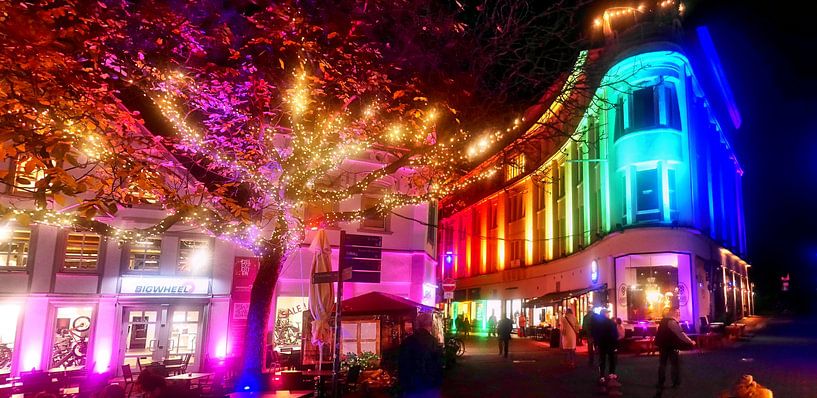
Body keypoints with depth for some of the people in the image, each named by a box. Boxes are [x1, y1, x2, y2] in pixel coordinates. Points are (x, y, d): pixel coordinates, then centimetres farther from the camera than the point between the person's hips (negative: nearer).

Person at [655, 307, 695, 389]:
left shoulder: (664, 320, 11)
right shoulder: (672, 322, -19)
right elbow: (680, 334, -22)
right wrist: (690, 342, -17)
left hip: (663, 345, 9)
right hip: (670, 346, -9)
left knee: (662, 364, 12)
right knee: (676, 364, 2)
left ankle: (660, 383, 15)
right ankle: (676, 383, 5)